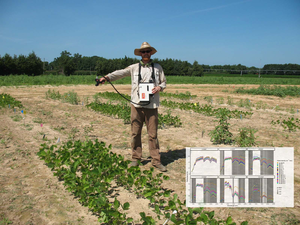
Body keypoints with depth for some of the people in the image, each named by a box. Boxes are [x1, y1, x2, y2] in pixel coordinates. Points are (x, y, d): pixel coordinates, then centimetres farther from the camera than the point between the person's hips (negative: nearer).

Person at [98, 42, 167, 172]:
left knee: (153, 134, 2)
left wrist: (159, 87, -5)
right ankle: (136, 158, 18)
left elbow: (163, 82, 17)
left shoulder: (158, 67, 12)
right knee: (135, 133, 5)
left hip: (152, 106, 0)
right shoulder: (134, 67, 9)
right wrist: (106, 77, -16)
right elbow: (120, 73, 0)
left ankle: (156, 161, 10)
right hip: (137, 105, 1)